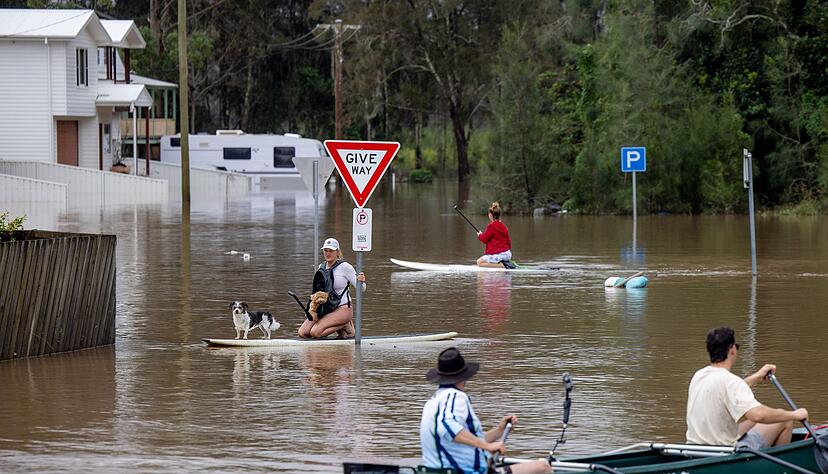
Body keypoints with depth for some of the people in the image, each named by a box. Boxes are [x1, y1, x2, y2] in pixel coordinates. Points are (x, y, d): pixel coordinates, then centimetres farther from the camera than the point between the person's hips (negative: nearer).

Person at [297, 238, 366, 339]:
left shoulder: (344, 267, -8)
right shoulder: (321, 267, 10)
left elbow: (361, 289, -8)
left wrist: (361, 282, -31)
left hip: (342, 308, -7)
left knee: (315, 332, -26)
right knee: (302, 333, -10)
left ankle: (345, 326, -1)